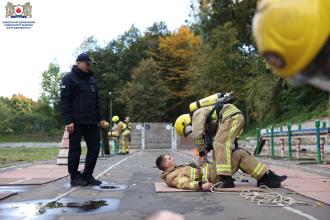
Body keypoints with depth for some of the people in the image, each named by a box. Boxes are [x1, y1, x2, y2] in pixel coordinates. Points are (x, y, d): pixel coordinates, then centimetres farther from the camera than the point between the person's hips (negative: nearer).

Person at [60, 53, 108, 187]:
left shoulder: (91, 79, 18)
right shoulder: (69, 78, -3)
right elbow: (64, 101, -10)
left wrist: (99, 119, 15)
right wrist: (68, 121, -17)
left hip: (91, 122, 7)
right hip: (76, 122, -7)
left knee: (94, 147, 5)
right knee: (75, 149, 1)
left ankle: (87, 175, 16)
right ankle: (75, 177, 12)